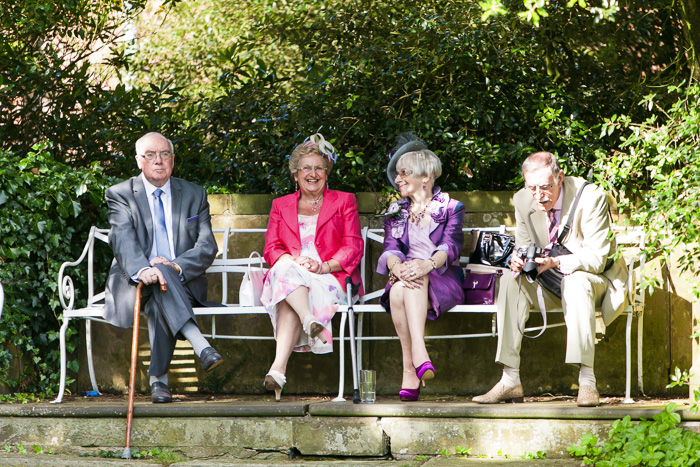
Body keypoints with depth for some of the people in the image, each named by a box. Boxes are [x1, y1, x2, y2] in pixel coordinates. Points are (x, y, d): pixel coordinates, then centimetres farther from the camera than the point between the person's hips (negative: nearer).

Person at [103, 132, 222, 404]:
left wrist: (176, 266, -19)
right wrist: (142, 269, -35)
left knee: (161, 304, -34)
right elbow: (123, 241, -12)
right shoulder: (120, 194, 7)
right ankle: (201, 347, -51)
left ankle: (158, 379, -35)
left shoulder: (194, 195, 13)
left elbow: (207, 247, 3)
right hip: (133, 283, -2)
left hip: (184, 282, 2)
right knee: (159, 278, -36)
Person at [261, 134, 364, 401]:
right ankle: (310, 321, -57)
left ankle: (278, 368, -55)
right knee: (286, 268, -38)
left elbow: (353, 248, 5)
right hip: (287, 276, 2)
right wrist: (295, 262, -13)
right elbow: (271, 249, 11)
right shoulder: (281, 206, 25)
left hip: (330, 278, -2)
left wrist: (324, 266, -15)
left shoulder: (344, 202, 18)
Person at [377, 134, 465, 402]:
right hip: (403, 276, 3)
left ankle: (413, 363, -53)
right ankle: (415, 363, -41)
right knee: (398, 289, -36)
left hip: (442, 279, -2)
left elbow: (450, 246, -7)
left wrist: (428, 264, -30)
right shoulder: (395, 212, 23)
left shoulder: (450, 207, 12)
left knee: (418, 279, -38)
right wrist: (396, 266, -22)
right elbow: (390, 247, 5)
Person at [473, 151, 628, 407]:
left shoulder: (590, 197, -22)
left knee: (577, 282, -38)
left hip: (593, 278, -5)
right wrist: (520, 260, -22)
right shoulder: (523, 200, -5)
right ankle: (510, 381, -23)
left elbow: (597, 258, -23)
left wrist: (555, 262, -39)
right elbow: (525, 247, 5)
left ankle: (587, 381, -39)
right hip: (549, 281, 5)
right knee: (511, 283, -22)